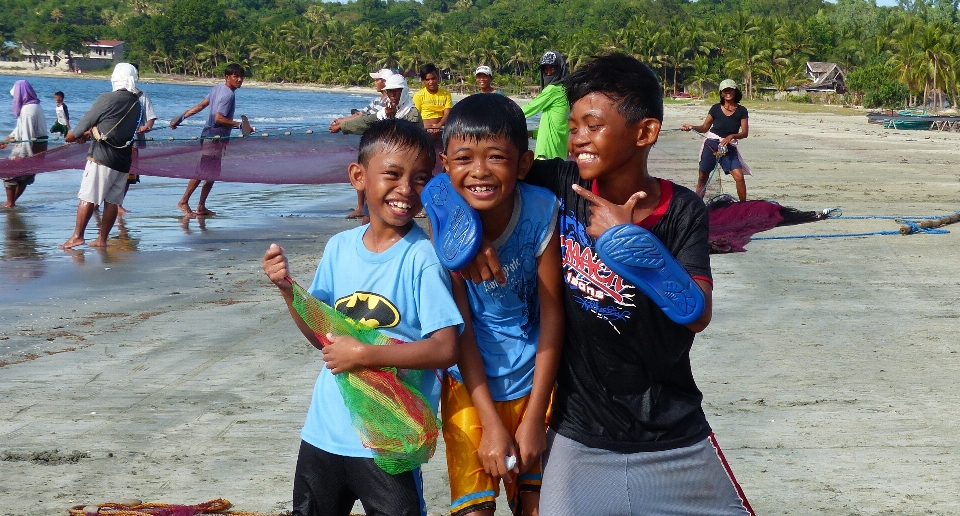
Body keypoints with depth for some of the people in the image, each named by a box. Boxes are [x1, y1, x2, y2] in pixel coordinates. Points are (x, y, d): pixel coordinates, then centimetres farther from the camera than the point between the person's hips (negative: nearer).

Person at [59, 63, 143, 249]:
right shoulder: (138, 106, 12)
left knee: (87, 197, -4)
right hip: (124, 160, 6)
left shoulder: (107, 99, -8)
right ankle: (102, 239, 11)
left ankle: (77, 236, -8)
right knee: (112, 200, 9)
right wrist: (91, 132, 29)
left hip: (101, 157, -6)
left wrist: (72, 135, 19)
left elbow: (86, 121, 1)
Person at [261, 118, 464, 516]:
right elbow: (324, 337, 9)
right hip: (324, 431, 6)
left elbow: (445, 349, -20)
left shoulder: (423, 258, -16)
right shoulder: (340, 247, 1)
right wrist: (287, 288, -5)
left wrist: (364, 353, -23)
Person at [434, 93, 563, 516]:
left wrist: (534, 418, -10)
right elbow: (460, 326, -14)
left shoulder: (541, 211, -19)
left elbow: (552, 314, -11)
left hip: (531, 381, 1)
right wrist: (491, 424, -14)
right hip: (469, 384, 0)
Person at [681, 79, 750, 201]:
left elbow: (745, 133, -2)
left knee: (739, 177, -14)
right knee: (703, 177, 5)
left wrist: (732, 136, -19)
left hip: (729, 148, -1)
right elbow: (705, 128, 7)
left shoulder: (741, 111, 1)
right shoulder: (716, 108, 3)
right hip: (711, 145, 1)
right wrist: (692, 127, -11)